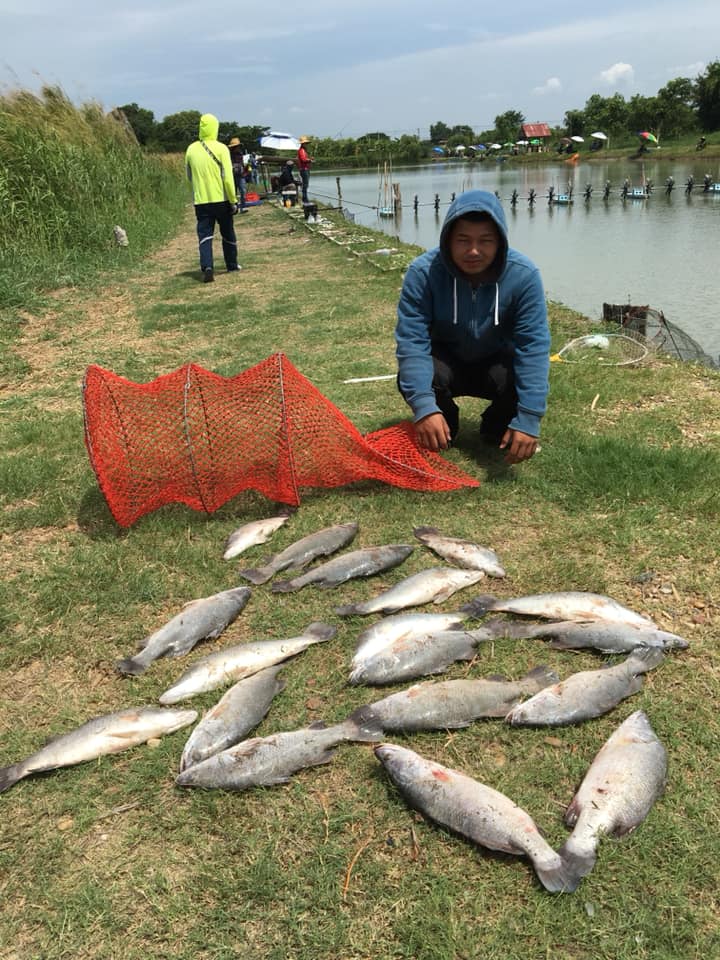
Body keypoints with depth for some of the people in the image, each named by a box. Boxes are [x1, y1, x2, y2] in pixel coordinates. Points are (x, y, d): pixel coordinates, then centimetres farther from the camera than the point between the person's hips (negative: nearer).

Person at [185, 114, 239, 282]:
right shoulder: (221, 148, -9)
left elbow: (190, 177, 13)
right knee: (228, 233, 15)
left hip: (201, 201, 2)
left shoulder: (191, 149, 2)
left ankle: (207, 267, -19)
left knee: (204, 235, 1)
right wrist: (233, 200, -5)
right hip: (221, 200, -2)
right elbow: (228, 178, -12)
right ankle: (232, 265, 28)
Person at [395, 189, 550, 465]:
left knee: (521, 380, -32)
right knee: (412, 380, -33)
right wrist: (424, 407, -44)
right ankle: (444, 427, 1)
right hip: (445, 361, 0)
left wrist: (528, 420, -37)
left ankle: (496, 427, 3)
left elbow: (534, 347, -28)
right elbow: (412, 340, -30)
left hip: (497, 362, 1)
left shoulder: (523, 275, -25)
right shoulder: (423, 272, -26)